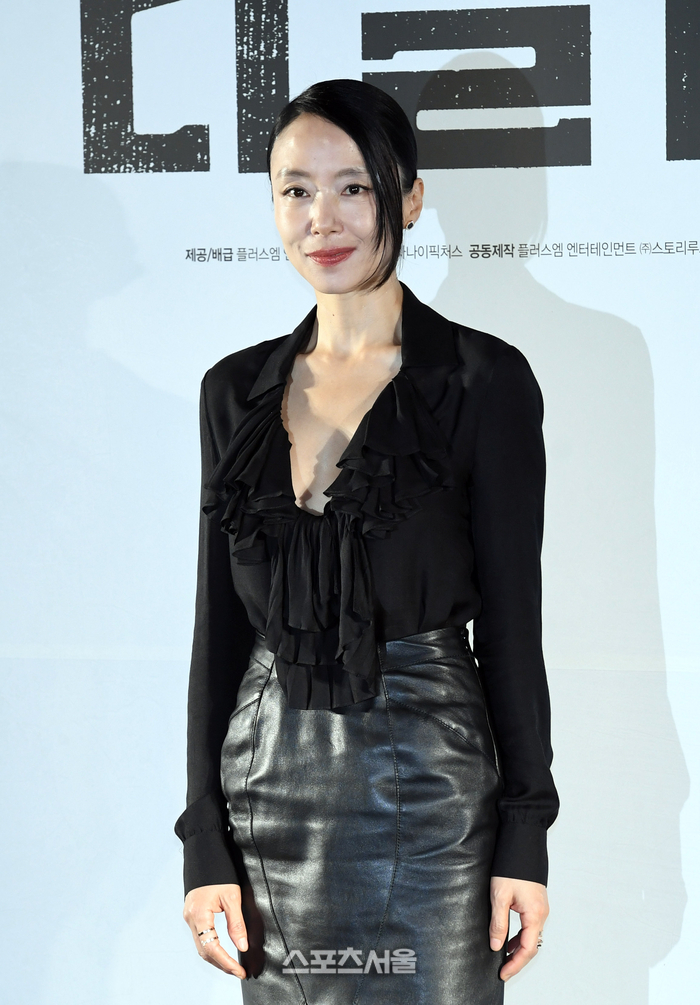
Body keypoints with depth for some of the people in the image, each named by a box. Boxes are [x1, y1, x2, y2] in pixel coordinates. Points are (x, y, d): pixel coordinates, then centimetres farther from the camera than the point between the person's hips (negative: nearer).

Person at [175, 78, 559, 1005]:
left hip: (426, 787, -4)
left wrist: (524, 841, -6)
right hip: (270, 782, 4)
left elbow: (511, 618, -4)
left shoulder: (482, 378, -5)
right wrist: (206, 845, 3)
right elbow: (220, 623, 8)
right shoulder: (238, 388, 8)